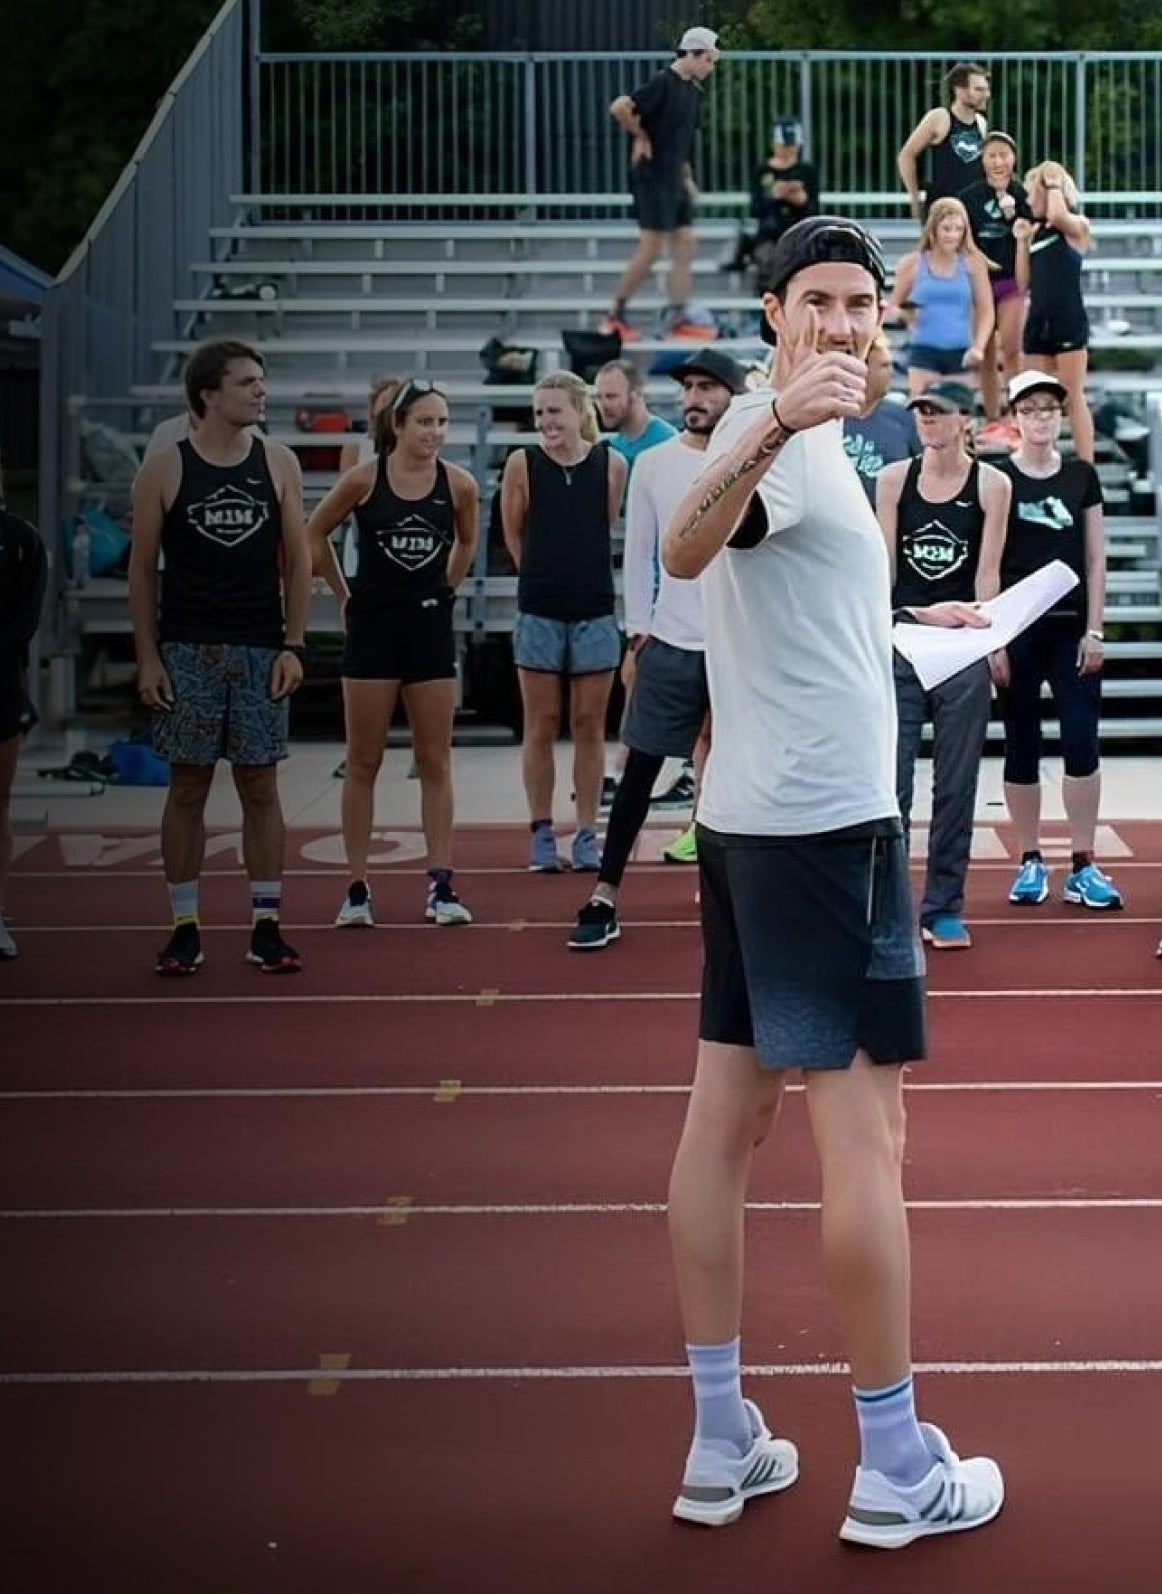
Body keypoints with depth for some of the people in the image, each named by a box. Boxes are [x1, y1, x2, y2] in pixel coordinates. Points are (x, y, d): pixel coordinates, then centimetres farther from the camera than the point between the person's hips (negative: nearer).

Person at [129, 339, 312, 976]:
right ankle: (185, 928, 10)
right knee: (188, 786, 3)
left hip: (261, 652, 1)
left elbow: (297, 559, 6)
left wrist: (293, 645, -2)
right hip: (187, 651, -1)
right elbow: (142, 567, 1)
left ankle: (266, 926, 9)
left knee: (260, 786, 4)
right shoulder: (164, 469, -1)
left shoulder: (278, 464, 4)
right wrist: (147, 656, -5)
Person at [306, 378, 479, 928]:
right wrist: (344, 595, 7)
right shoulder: (363, 479, -9)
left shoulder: (459, 484, -4)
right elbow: (315, 536, 5)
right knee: (363, 762, 4)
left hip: (430, 626, 2)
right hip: (371, 625, -2)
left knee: (435, 763, 6)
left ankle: (440, 887, 10)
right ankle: (357, 889, 8)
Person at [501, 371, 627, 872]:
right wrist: (545, 575, 9)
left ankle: (586, 834, 14)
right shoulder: (522, 463, -4)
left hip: (595, 610, 1)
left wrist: (583, 573, 7)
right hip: (539, 613, -1)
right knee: (541, 726, 6)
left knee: (590, 725, 7)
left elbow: (608, 529, 7)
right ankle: (541, 834, 13)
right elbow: (513, 534, 6)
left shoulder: (611, 463, -3)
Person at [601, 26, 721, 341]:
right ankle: (616, 316, 4)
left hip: (675, 180, 9)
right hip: (653, 177, -9)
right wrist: (640, 135, -12)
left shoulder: (694, 91, 12)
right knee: (651, 248, -6)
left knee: (686, 243, 5)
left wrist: (687, 178, 17)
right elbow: (619, 107, -25)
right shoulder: (663, 84, -15)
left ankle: (678, 318, 8)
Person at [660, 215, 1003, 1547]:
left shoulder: (803, 436, 16)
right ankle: (896, 1469, 3)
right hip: (827, 826, -10)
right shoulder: (773, 428, -13)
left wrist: (902, 624, 40)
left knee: (726, 1116, 7)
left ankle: (720, 1442, 13)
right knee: (864, 1135, -4)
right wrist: (774, 426, -52)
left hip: (753, 823, 10)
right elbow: (685, 552, -35)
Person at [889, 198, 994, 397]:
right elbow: (894, 306, 14)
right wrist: (902, 313, -9)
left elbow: (986, 311, 7)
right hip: (924, 350, -1)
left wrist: (978, 347, -6)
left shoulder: (972, 262, 4)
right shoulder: (913, 263, 4)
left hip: (962, 353, 1)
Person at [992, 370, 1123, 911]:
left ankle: (1083, 866, 0)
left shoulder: (1081, 476, 7)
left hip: (1072, 628, 2)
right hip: (1017, 631, -2)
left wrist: (1095, 629, 0)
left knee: (1083, 742, -5)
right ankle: (1030, 862, 13)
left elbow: (1095, 559, 8)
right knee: (1022, 745, 4)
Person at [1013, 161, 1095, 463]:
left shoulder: (1077, 225, -3)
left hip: (1069, 322, -6)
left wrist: (1054, 182, -12)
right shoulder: (1036, 230, 12)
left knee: (1072, 398, -5)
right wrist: (1021, 241, 2)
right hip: (1037, 322, 6)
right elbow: (1022, 282, 10)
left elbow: (1057, 215, -28)